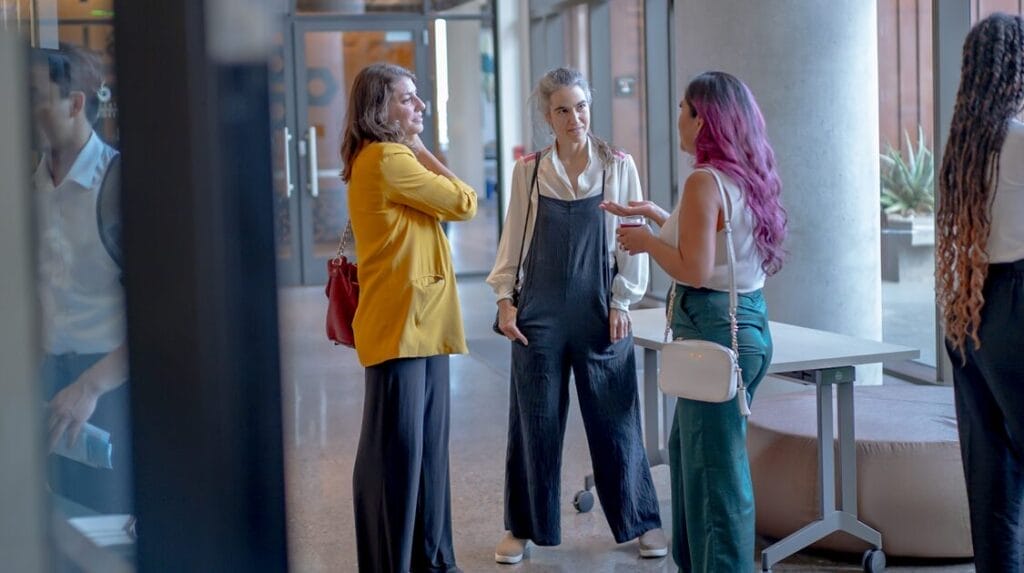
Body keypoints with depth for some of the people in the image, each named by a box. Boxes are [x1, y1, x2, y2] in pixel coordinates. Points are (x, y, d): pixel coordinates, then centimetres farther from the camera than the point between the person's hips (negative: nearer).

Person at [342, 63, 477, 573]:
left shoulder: (390, 158, 19)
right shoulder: (387, 159, -14)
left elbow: (444, 207, 17)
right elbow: (463, 204, -6)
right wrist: (423, 152, 2)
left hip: (421, 322, 10)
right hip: (398, 325, -10)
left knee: (427, 448, 14)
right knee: (396, 450, -5)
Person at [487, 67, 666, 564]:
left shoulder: (619, 167, -1)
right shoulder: (529, 171, 2)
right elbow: (513, 240, 7)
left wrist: (622, 303, -4)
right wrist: (504, 298, -1)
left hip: (600, 312, -1)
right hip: (540, 313, 1)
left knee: (615, 422, 5)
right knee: (534, 422, 6)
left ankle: (642, 522, 20)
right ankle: (523, 527, 20)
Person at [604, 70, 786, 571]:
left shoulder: (705, 181, -17)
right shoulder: (748, 178, 9)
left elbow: (695, 270, -22)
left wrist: (646, 241, -7)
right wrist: (658, 215, 24)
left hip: (715, 330, -10)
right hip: (749, 321, 10)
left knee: (715, 470, -1)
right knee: (687, 450, 23)